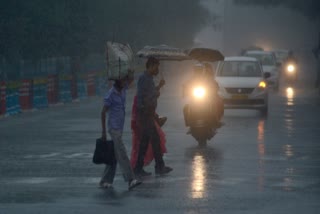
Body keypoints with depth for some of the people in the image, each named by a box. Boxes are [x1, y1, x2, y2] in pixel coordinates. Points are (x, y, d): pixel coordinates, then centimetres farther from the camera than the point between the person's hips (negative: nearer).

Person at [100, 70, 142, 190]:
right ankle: (130, 180, -20)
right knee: (122, 155, -14)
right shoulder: (110, 95, -14)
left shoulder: (122, 90, 6)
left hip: (120, 128, 8)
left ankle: (105, 180, 16)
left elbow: (131, 80, 22)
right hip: (114, 128, -8)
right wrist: (103, 132, -9)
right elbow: (103, 113, -10)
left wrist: (131, 74, -1)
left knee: (115, 156, 9)